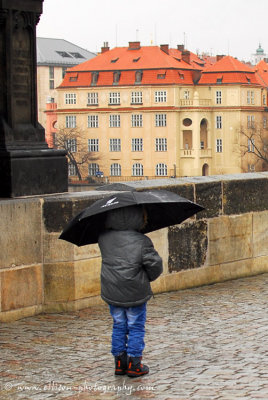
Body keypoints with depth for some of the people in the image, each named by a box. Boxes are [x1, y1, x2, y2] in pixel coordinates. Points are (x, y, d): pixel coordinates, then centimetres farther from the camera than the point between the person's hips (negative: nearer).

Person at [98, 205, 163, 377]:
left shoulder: (104, 238, -2)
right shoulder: (142, 241, -13)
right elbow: (155, 264, -11)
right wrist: (149, 278, 8)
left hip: (112, 292, 4)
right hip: (136, 293, -4)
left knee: (119, 326, 16)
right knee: (136, 328, 7)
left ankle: (120, 362, 19)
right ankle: (134, 364, 8)